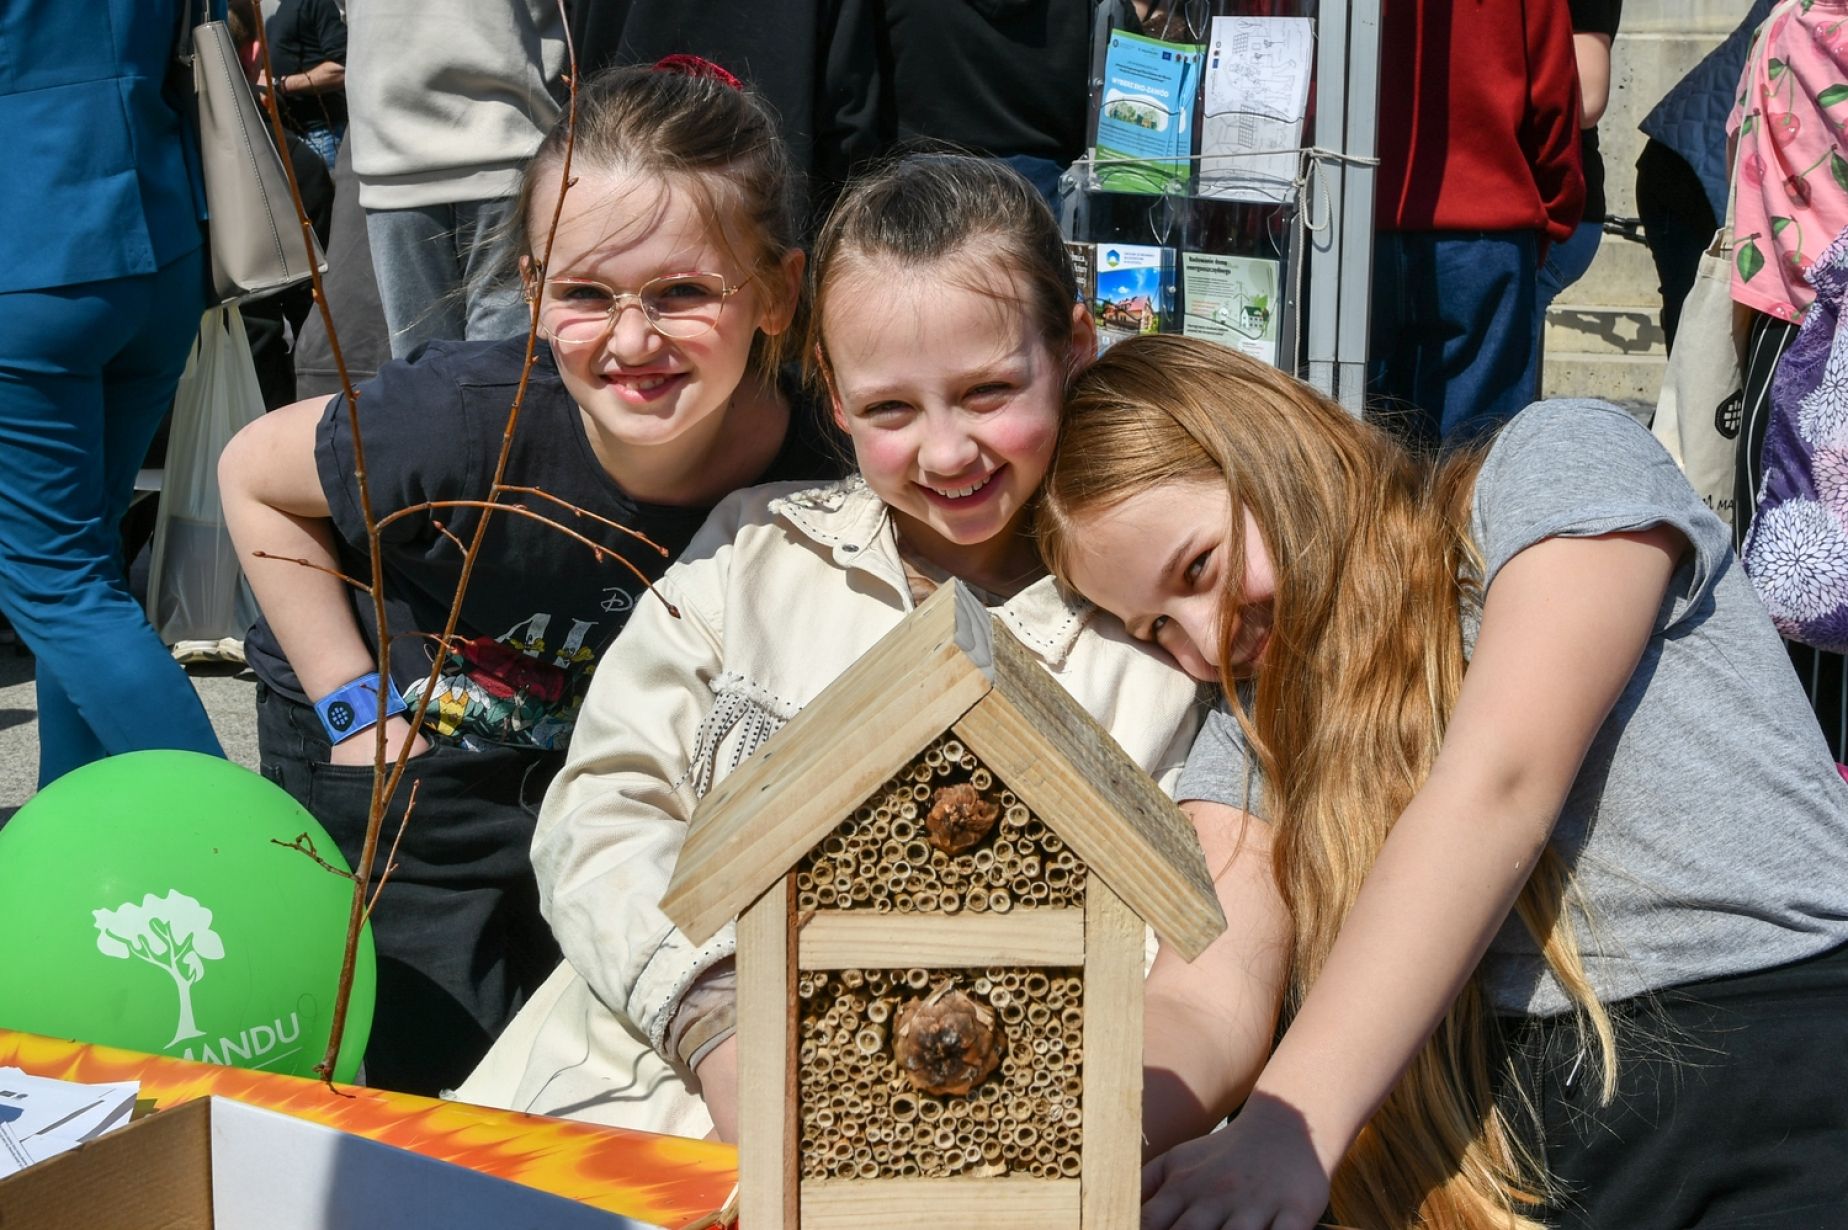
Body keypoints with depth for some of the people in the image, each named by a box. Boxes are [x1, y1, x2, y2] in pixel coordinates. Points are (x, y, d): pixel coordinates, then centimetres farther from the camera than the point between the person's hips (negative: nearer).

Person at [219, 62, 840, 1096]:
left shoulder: (814, 480, -25)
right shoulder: (472, 420, -33)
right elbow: (254, 474, -13)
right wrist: (361, 711, -14)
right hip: (403, 758, -2)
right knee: (438, 1068, 3)